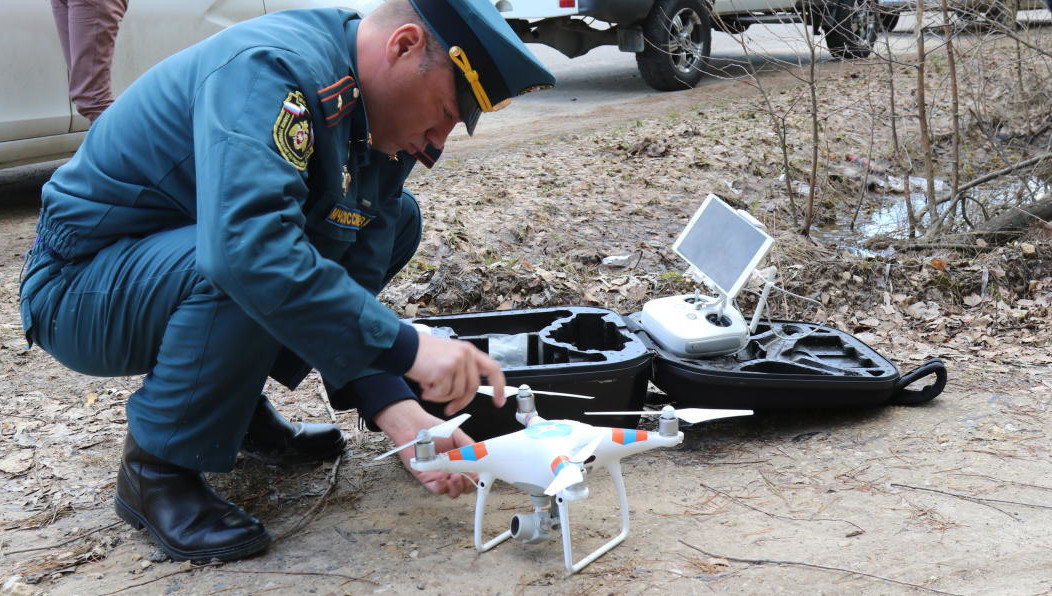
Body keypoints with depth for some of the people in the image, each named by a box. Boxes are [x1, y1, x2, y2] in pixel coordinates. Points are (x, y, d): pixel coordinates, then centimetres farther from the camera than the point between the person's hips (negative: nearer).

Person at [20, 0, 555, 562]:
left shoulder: (382, 132, -1)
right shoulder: (270, 69, -28)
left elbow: (348, 287, -6)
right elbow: (247, 247, -44)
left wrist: (396, 411, -20)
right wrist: (405, 346, -42)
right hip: (76, 290, -8)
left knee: (393, 220, 5)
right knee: (249, 276, -37)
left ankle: (237, 405, 9)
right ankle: (155, 470, -13)